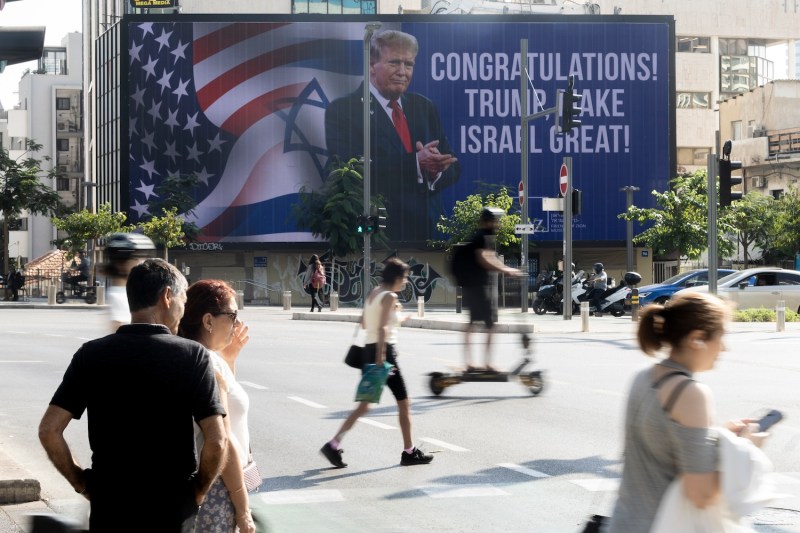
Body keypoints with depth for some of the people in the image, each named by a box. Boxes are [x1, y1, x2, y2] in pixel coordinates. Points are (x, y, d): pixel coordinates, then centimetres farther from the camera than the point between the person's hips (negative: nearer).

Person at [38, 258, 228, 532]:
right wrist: (198, 490, 0)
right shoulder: (192, 356, -9)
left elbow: (49, 430, -7)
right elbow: (216, 441, -16)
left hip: (109, 508, 2)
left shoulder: (92, 354, -2)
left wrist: (81, 483, 5)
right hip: (173, 510, -2)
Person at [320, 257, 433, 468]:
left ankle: (334, 445, 0)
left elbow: (364, 323, 19)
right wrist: (380, 358, -26)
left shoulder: (373, 293, 13)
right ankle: (409, 452, 10)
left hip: (369, 349, 8)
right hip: (384, 350, -8)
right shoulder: (389, 296, -11)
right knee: (404, 403, 4)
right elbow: (382, 328, -20)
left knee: (364, 405, 9)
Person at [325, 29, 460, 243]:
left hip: (429, 228, 5)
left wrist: (435, 171, -16)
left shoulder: (424, 107, 11)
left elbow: (452, 167, 8)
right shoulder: (342, 111, -6)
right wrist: (415, 164, -27)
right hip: (376, 232, -5)